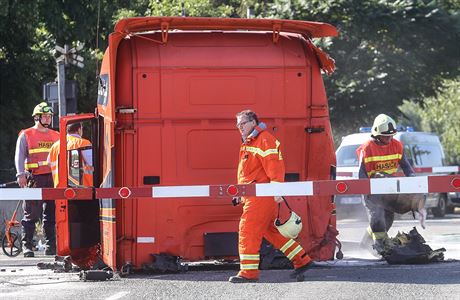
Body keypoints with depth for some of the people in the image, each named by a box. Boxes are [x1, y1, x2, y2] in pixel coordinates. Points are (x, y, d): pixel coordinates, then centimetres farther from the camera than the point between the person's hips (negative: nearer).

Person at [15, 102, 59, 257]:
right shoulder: (26, 135, 4)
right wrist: (21, 175, -14)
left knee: (51, 214, 4)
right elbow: (19, 156, -1)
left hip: (53, 179, 4)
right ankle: (27, 246, 0)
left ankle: (51, 246, 9)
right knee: (31, 214, -4)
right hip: (34, 179, -4)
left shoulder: (56, 136, 17)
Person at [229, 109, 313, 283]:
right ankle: (302, 261, 18)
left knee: (247, 230, -11)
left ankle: (249, 272, -9)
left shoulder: (264, 140, -10)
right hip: (254, 196, 10)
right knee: (271, 231, 12)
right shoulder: (249, 143, 22)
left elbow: (274, 166, -20)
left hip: (262, 195, -10)